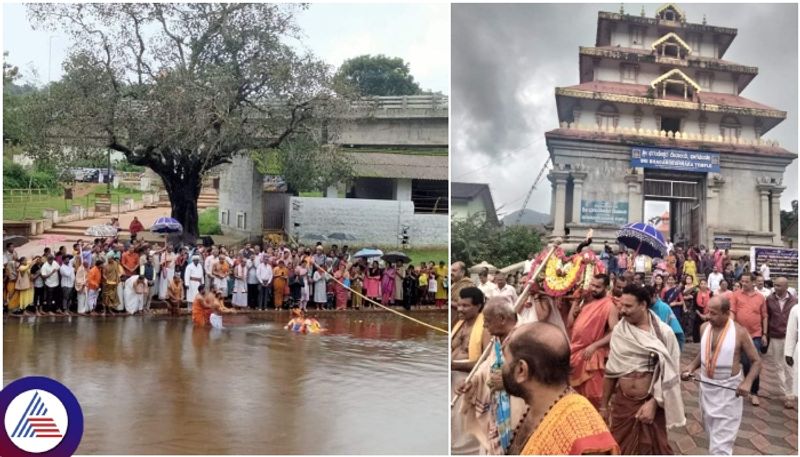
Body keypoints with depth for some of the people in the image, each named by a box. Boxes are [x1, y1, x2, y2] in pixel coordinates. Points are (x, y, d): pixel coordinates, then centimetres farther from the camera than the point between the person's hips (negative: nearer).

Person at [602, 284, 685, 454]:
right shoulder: (618, 331, -1)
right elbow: (611, 371, 6)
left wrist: (653, 403, -15)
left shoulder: (663, 332, -9)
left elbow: (669, 374, -8)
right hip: (622, 402, 3)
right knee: (619, 449, 9)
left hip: (651, 402, -2)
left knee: (654, 449, 10)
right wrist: (604, 404, 8)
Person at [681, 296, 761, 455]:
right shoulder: (704, 327, -1)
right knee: (711, 432, 22)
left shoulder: (739, 332, -15)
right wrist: (691, 368, -2)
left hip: (728, 389, -5)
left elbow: (756, 361, -8)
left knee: (721, 442, -7)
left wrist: (747, 382, -24)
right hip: (706, 386, 6)